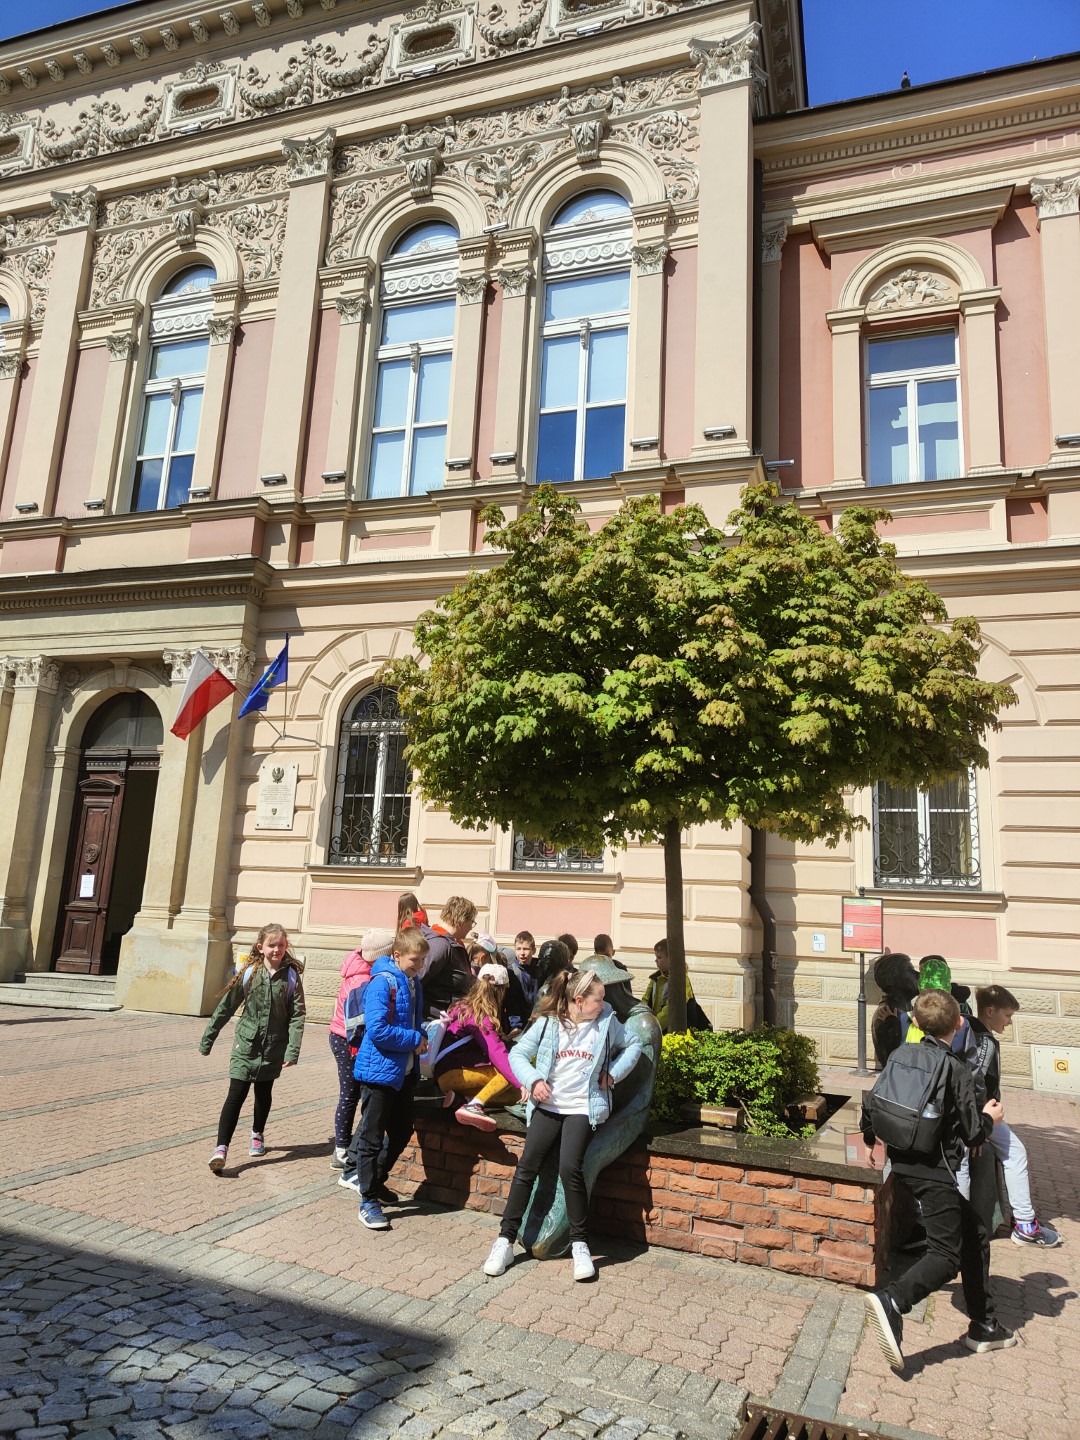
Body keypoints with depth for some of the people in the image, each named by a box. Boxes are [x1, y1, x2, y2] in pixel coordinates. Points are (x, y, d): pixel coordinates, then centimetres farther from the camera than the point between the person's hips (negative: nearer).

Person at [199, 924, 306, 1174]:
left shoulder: (291, 976, -6)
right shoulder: (248, 973, -6)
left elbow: (297, 1015, -7)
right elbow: (226, 1006, 2)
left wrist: (292, 1051, -14)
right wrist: (207, 1039, 6)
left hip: (273, 1048, 1)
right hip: (246, 1044, -1)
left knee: (264, 1093, 17)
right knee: (236, 1094, -8)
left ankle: (258, 1134, 40)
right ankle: (221, 1148, -7)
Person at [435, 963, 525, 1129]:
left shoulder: (463, 1006, 12)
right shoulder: (480, 1016, -13)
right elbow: (496, 1052, -23)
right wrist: (520, 1083, -28)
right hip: (450, 1074, -9)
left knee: (515, 1094, -1)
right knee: (511, 1072, -19)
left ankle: (462, 1097, -11)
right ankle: (473, 1106, -26)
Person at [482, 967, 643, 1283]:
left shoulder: (607, 1023, 1)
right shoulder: (547, 1024, -2)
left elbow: (634, 1045, 15)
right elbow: (518, 1053, 4)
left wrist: (613, 1072, 2)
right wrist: (532, 1079, -13)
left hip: (583, 1109, -1)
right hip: (548, 1106, 1)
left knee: (570, 1167, -22)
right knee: (527, 1167, -10)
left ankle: (579, 1244, -5)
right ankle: (505, 1241, 2)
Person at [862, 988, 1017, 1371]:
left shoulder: (898, 1057, 3)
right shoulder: (957, 1070, -14)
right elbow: (972, 1133, -11)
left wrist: (870, 1140, 24)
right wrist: (990, 1118, 10)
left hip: (904, 1162, 7)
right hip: (935, 1170, -7)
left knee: (974, 1235, 21)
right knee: (946, 1256, -5)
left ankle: (983, 1327, 28)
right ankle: (892, 1302, -28)